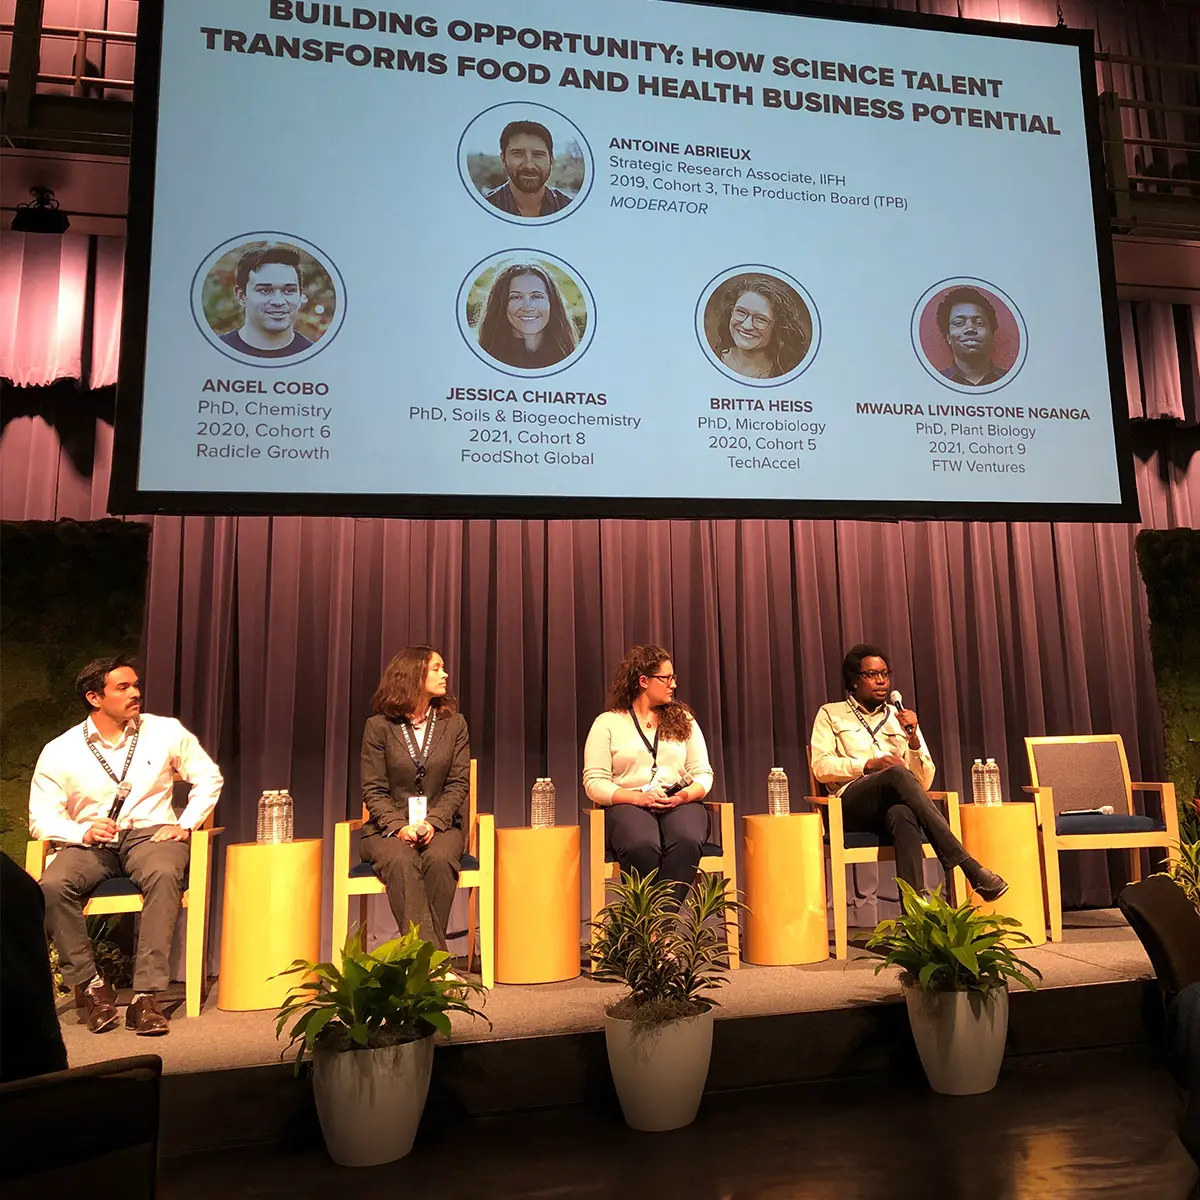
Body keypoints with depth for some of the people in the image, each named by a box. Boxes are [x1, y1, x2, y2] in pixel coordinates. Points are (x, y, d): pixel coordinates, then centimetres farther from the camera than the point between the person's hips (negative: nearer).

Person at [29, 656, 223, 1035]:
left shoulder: (166, 731, 4)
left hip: (150, 833, -1)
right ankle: (90, 985, -12)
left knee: (164, 874, -36)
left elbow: (208, 776, 11)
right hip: (90, 843, 1)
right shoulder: (59, 752, 3)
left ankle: (146, 996, -32)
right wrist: (83, 832, -18)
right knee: (52, 885, -31)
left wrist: (186, 824, -2)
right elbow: (42, 818, 1)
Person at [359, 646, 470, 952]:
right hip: (389, 827, -1)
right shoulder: (379, 725, 1)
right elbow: (373, 790, -1)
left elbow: (459, 783, 3)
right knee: (401, 862, -34)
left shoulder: (454, 723, 8)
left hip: (440, 825, 1)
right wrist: (400, 826, -17)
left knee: (439, 859, -32)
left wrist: (432, 822, -13)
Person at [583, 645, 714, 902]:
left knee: (686, 841, -35)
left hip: (680, 803, 2)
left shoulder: (683, 719, 18)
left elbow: (703, 773, 14)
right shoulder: (607, 723, 9)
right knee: (642, 846, -38)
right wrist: (638, 797, -15)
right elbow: (594, 782, 0)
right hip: (628, 804, -2)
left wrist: (686, 794, -10)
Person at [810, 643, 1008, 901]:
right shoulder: (831, 714, 17)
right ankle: (971, 869, -41)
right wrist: (869, 764, -12)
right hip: (852, 805, -2)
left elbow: (924, 782, 16)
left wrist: (913, 739, -1)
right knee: (898, 774, -35)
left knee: (902, 815, -38)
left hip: (897, 807, 2)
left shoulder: (900, 717, 24)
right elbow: (821, 766, 1)